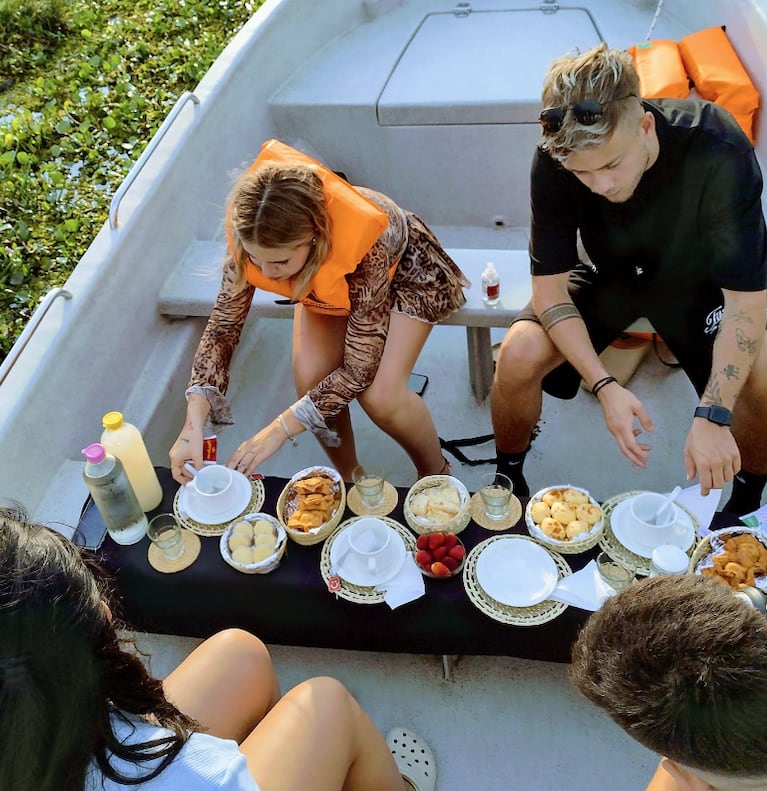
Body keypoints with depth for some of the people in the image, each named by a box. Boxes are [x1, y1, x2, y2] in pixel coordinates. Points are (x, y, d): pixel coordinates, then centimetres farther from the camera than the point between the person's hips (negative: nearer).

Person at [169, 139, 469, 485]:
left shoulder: (361, 243, -44)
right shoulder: (252, 236, -32)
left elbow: (358, 368, -37)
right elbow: (221, 328, -21)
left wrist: (278, 430, -37)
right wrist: (193, 425, -33)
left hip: (404, 269, -4)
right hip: (325, 281, 4)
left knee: (379, 395, -24)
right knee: (310, 380, -19)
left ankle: (437, 474, 8)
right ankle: (348, 477, 10)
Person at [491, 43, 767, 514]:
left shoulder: (721, 153, -32)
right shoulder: (555, 162, -27)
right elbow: (550, 290, -22)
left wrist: (713, 416, -37)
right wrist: (605, 386, -33)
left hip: (696, 281, 0)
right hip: (607, 276, 1)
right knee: (519, 357, -25)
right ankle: (509, 479, 4)